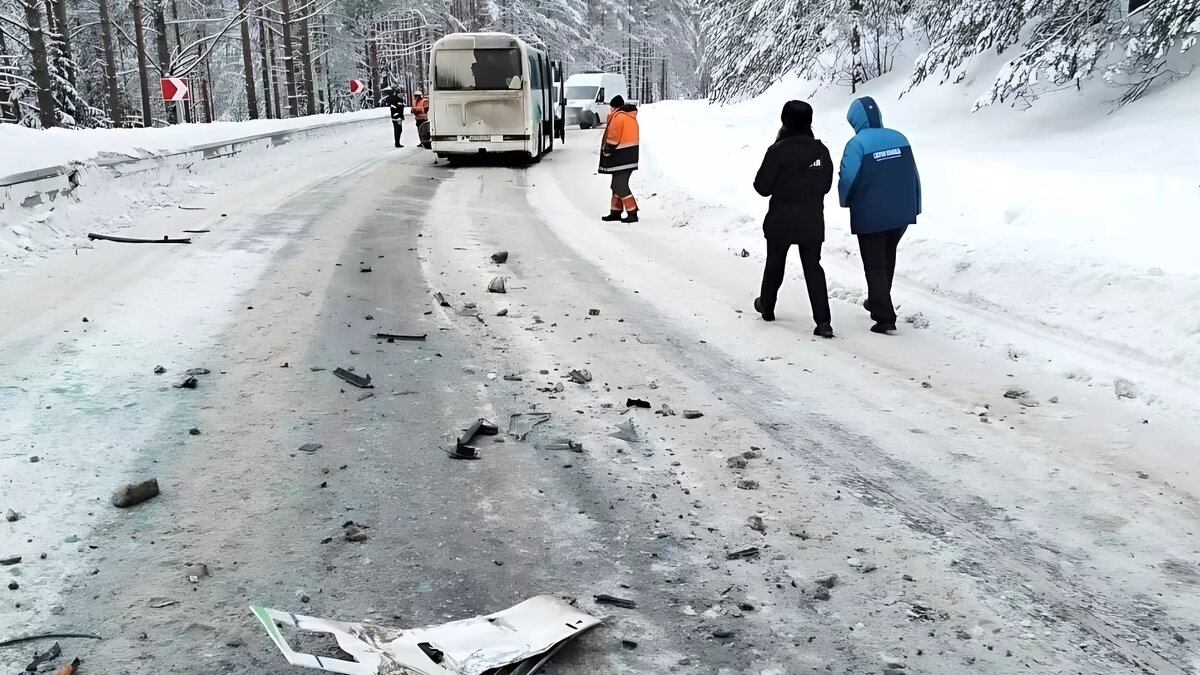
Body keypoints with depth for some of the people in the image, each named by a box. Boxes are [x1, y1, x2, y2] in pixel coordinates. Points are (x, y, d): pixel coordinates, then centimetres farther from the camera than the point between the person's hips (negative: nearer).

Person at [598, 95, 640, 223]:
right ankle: (616, 212, 21)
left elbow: (612, 139, -15)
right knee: (618, 185, 16)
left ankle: (632, 213, -9)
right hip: (630, 155, 10)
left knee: (620, 186, -7)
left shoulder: (618, 117, -13)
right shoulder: (631, 117, 16)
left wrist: (606, 152, -3)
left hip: (621, 158, -10)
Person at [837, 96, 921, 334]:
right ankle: (878, 302, 39)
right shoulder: (899, 138, 2)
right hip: (902, 214, 6)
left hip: (870, 216, -6)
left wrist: (845, 201, 3)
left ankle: (884, 316, -4)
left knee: (875, 266, 2)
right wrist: (914, 207, 14)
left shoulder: (857, 143, -15)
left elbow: (847, 179, -18)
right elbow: (913, 175, 6)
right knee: (887, 260, 23)